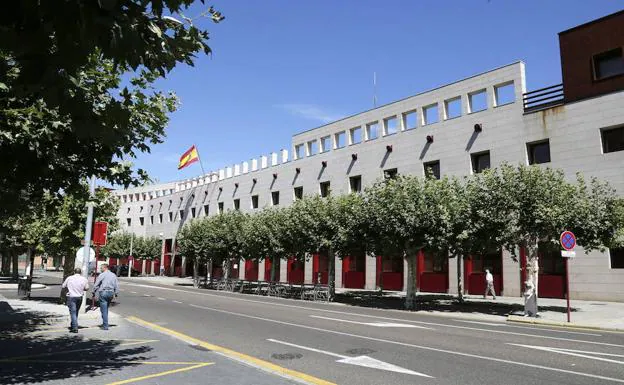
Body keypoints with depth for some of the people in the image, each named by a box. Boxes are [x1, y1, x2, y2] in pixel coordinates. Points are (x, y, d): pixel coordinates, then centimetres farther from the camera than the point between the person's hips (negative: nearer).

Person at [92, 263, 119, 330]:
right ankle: (104, 323, 24)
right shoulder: (113, 275, 11)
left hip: (103, 292, -6)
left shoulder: (102, 275, -5)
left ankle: (105, 326, -4)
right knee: (106, 309, 19)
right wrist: (116, 293, 16)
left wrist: (94, 292, 7)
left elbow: (96, 285, -3)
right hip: (111, 293, 6)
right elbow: (117, 285, 11)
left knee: (104, 310, -3)